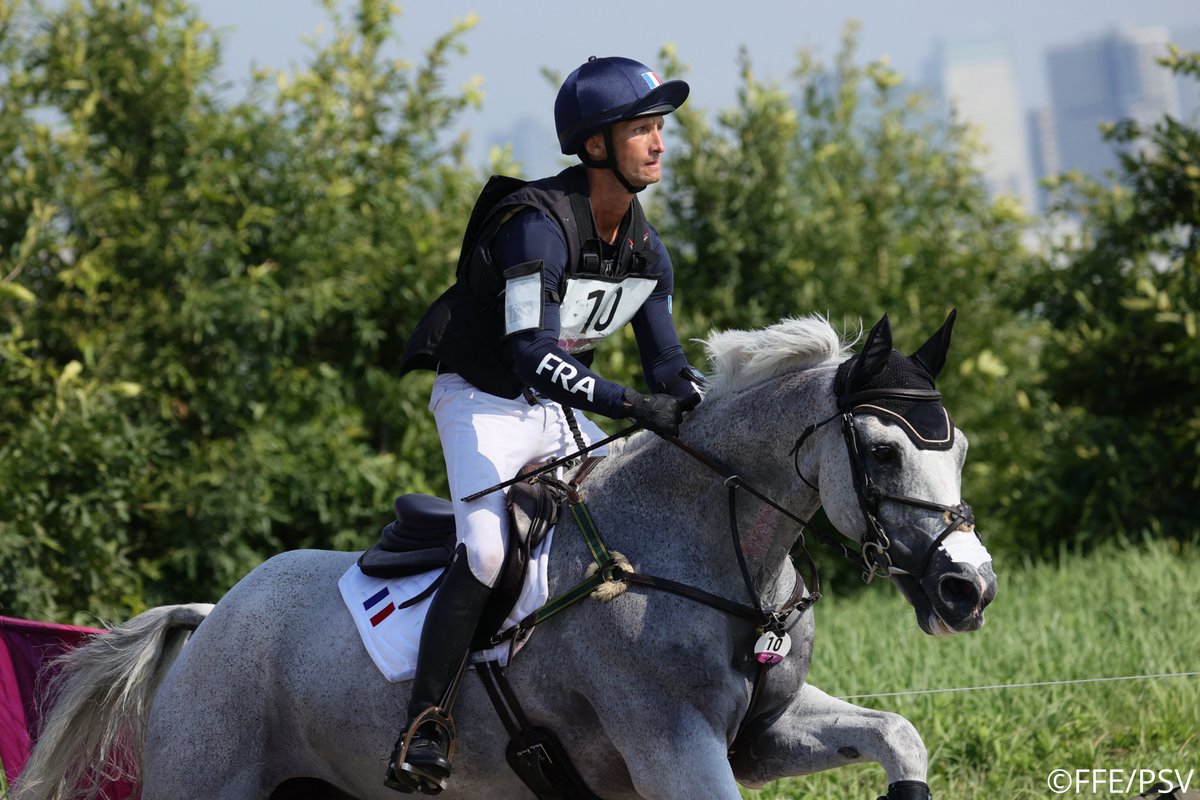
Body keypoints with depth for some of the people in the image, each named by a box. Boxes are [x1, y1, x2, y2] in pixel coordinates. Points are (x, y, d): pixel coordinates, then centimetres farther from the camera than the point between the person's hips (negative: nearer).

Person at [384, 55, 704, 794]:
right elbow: (534, 357, -33)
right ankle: (422, 727, -24)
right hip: (483, 402, -8)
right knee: (486, 550, -27)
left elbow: (670, 365, 6)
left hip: (560, 414, 8)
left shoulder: (647, 250, 1)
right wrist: (636, 407, -40)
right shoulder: (539, 225, -25)